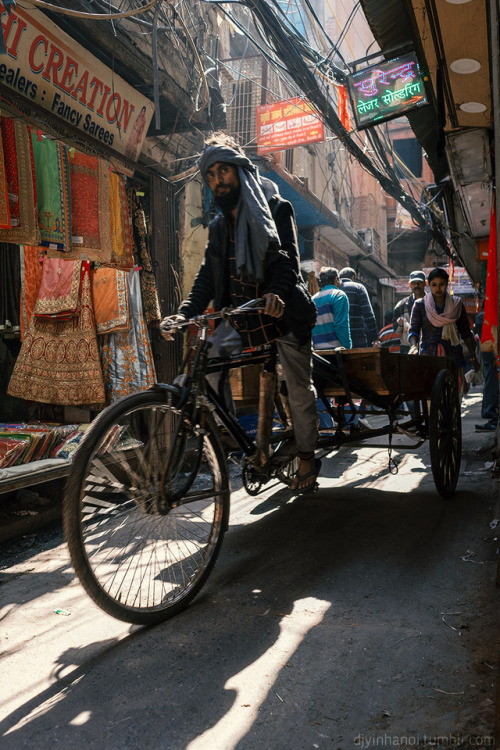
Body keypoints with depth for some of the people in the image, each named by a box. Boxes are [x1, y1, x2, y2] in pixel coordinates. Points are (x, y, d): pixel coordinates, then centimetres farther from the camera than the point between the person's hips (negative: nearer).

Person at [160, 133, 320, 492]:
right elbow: (208, 275, 4)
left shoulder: (276, 209, -1)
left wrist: (277, 292, -37)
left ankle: (307, 458, 20)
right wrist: (184, 313, -13)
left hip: (282, 311, -4)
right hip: (241, 314, 5)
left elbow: (289, 257, -15)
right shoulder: (220, 226, 14)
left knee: (299, 388, 1)